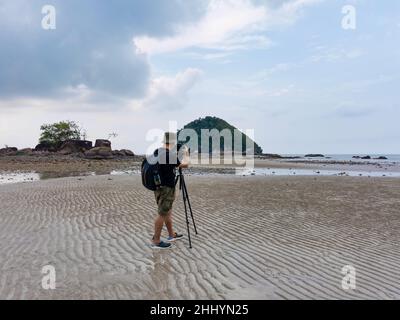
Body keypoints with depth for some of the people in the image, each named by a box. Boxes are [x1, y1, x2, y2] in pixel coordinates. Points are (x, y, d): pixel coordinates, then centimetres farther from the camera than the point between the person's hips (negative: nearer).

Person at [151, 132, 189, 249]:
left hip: (160, 186, 9)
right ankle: (156, 241, 9)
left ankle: (172, 235, 32)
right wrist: (185, 160, 14)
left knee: (167, 212, 19)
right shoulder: (170, 155, -21)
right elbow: (184, 165, -6)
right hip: (166, 188, -9)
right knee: (162, 214, 0)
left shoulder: (157, 152, 3)